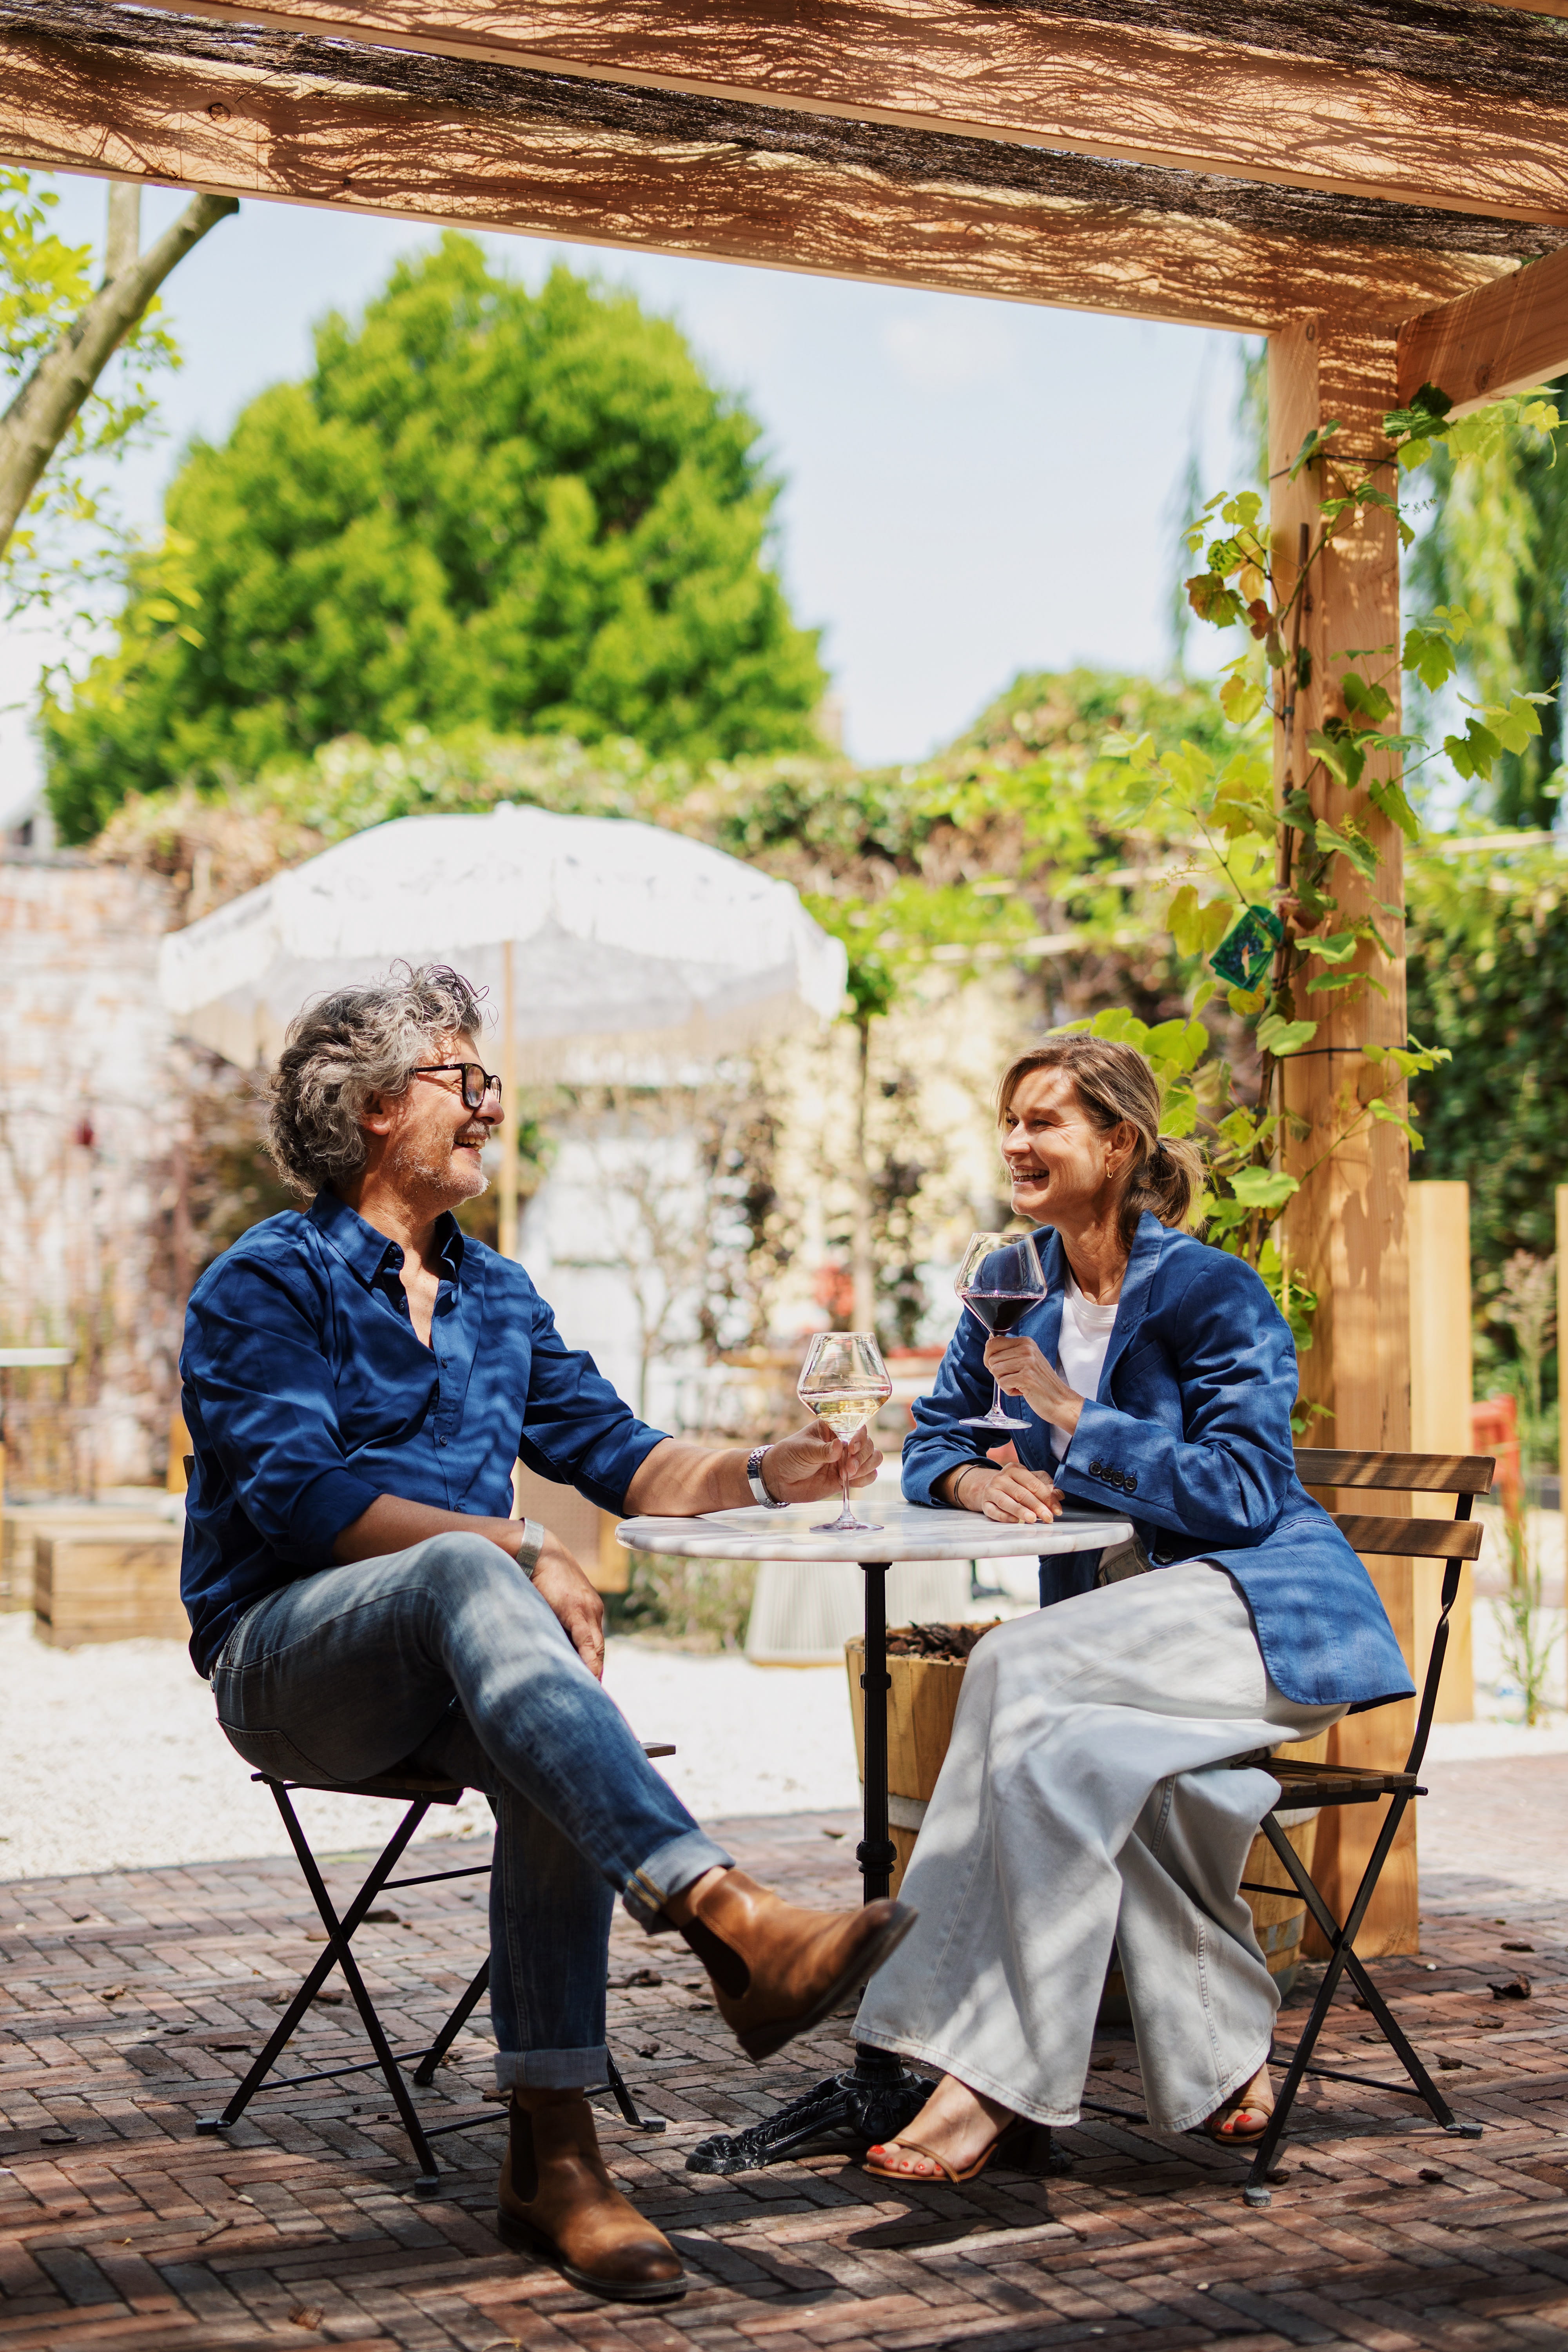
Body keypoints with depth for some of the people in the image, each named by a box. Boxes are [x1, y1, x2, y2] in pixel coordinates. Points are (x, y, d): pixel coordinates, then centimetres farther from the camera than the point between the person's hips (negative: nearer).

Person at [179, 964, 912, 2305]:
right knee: (464, 1573, -38)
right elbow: (298, 1495, -15)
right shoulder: (267, 1283, -1)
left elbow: (615, 1454, 16)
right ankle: (732, 1923, -52)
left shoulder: (498, 1297, 20)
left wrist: (758, 1478, -4)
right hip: (283, 1658, -5)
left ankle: (554, 2153, -30)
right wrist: (514, 1552, -23)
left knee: (550, 1763, -31)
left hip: (443, 1662, 5)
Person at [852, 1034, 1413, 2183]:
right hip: (1121, 1613, 6)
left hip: (1264, 1604, -6)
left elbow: (1243, 1493, -15)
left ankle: (993, 2078, -31)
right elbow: (931, 1439, 16)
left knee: (1017, 1669, -32)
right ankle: (1225, 2069, -18)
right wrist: (977, 1477, -8)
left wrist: (1072, 1415, -17)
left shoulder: (1214, 1292, -9)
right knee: (1090, 1755, -32)